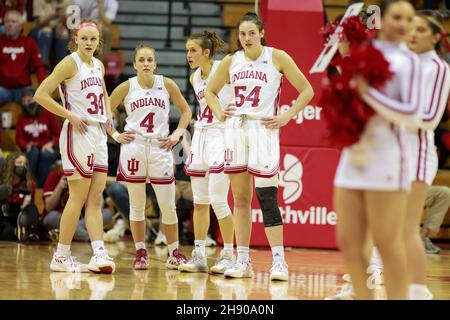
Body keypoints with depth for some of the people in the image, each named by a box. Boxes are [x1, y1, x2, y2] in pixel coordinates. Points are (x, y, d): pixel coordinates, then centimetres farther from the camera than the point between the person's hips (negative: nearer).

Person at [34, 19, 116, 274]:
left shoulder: (98, 66, 14)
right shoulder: (70, 63, -8)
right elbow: (41, 95, -15)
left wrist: (108, 114, 13)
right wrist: (71, 116, -17)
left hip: (99, 133, 8)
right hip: (78, 133, -8)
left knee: (96, 197, 2)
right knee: (79, 197, -6)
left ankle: (99, 253, -2)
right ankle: (61, 257, 1)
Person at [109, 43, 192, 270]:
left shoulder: (167, 85, 3)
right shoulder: (127, 87, 1)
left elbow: (185, 110, 14)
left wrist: (177, 134, 3)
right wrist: (115, 135, -1)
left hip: (160, 149, 1)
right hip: (133, 148, -1)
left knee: (168, 205, 1)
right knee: (136, 205, 3)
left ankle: (174, 252, 13)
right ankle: (140, 253, 12)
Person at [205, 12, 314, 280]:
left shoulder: (277, 57, -2)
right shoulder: (231, 61, 10)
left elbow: (307, 90, 1)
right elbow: (211, 91, 25)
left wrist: (286, 117, -7)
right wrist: (219, 112, 6)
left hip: (263, 130, -5)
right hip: (235, 129, 5)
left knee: (267, 197, -12)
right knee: (240, 199, 6)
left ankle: (279, 260, -8)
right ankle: (243, 261, 11)